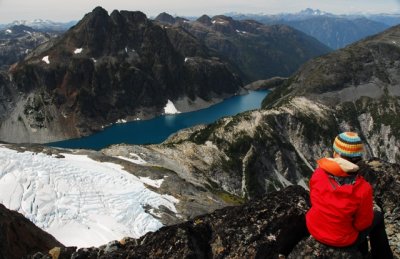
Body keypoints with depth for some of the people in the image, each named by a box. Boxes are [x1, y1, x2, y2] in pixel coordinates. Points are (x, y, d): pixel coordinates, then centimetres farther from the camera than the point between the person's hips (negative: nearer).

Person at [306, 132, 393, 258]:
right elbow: (362, 224, -12)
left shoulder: (318, 173, -22)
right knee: (377, 216, 24)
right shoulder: (363, 189, -28)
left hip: (314, 228, 4)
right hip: (343, 240, -3)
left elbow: (315, 200, -5)